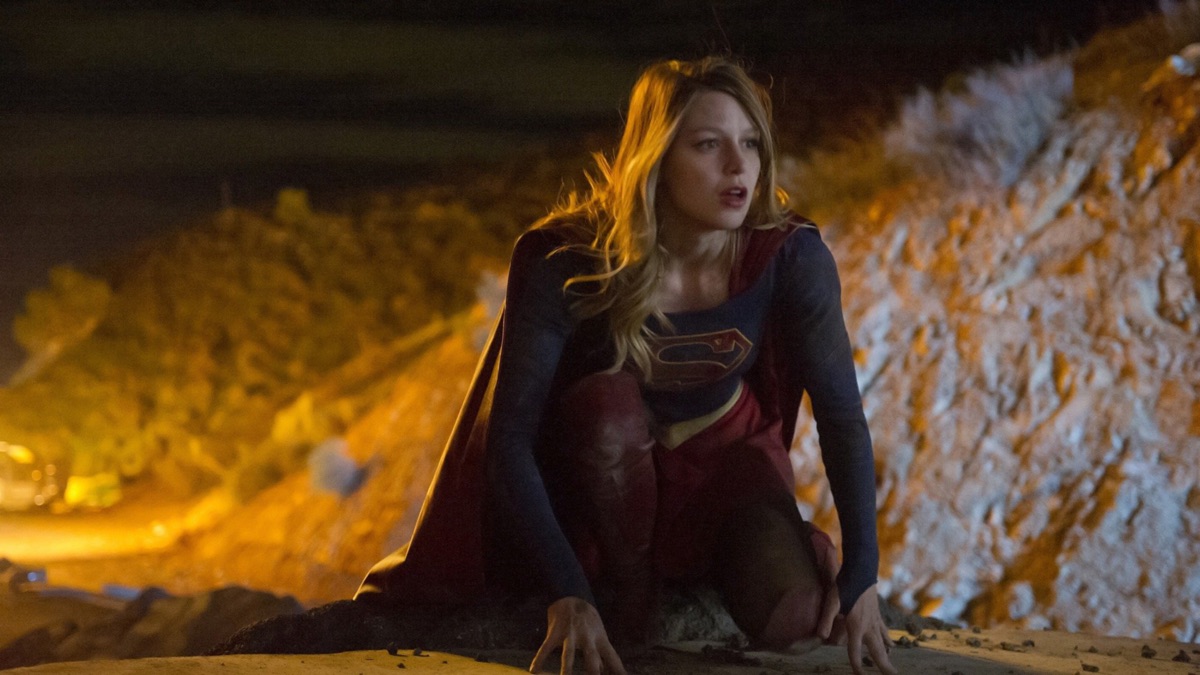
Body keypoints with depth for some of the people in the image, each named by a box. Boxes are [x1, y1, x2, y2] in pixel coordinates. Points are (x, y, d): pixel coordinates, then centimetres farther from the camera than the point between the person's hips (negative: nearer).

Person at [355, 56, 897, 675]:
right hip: (597, 476, -2)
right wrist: (566, 592, -37)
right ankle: (626, 585, -10)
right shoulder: (565, 264, -30)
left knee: (791, 618, -24)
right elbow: (510, 434, -29)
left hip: (722, 458, 2)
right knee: (608, 401, -37)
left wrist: (861, 575, -26)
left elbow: (842, 416, -18)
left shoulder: (790, 257, -25)